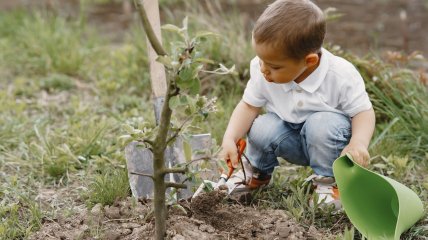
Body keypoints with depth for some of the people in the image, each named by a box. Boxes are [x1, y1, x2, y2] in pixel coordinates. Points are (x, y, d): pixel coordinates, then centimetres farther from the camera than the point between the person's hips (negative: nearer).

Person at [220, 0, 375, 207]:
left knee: (322, 124, -34)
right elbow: (249, 106, -10)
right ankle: (256, 173, 8)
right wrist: (229, 139, -25)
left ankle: (327, 181, -9)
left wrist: (358, 143, -41)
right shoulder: (261, 71, -20)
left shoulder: (341, 76, -29)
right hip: (290, 138, 3)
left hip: (327, 139, -3)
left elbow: (363, 111, -20)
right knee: (261, 129, -26)